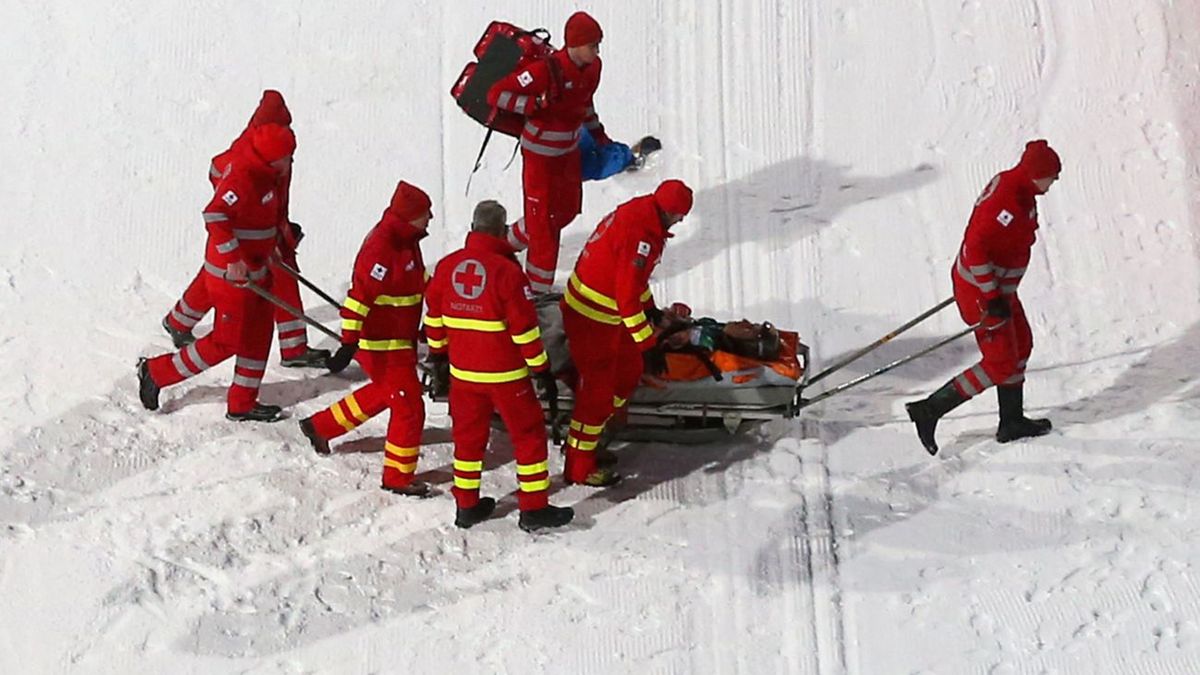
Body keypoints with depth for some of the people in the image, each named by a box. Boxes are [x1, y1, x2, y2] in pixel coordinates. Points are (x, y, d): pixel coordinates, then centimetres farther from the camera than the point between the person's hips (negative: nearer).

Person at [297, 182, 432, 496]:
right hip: (381, 345, -10)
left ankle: (320, 426, 41)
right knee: (409, 408, -3)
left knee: (384, 392, 28)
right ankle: (398, 477, 10)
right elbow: (359, 297, -27)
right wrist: (348, 344, -27)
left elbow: (418, 280, 21)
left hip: (399, 339, 10)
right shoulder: (381, 249, -27)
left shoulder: (404, 240, 5)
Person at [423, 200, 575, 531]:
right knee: (529, 435, 7)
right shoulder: (507, 271, -18)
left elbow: (434, 316, 9)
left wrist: (438, 352, 24)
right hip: (505, 373, -5)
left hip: (462, 371, 5)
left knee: (468, 435, 17)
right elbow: (525, 327, -15)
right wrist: (541, 368, -6)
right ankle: (534, 509, 10)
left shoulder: (447, 266, -2)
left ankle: (467, 505, 24)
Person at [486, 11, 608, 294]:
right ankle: (539, 288, 13)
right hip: (541, 154, -8)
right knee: (544, 218, 0)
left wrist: (598, 134, 19)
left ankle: (514, 237, 46)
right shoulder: (546, 71, -29)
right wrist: (536, 105, -37)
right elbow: (496, 94, -27)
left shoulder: (593, 68, -4)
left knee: (568, 209, 20)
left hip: (570, 150, 8)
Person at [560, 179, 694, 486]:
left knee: (629, 371, 20)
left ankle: (588, 438, 34)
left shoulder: (637, 213, 2)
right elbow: (627, 296, -29)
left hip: (607, 313, 10)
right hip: (592, 320, -10)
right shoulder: (640, 235, -28)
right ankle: (580, 467, 14)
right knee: (598, 391, 1)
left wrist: (650, 308, 32)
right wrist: (648, 344, -26)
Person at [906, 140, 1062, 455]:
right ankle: (930, 410, 1)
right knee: (1000, 364, -2)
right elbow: (975, 248, -31)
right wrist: (992, 297, -26)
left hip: (997, 285, 10)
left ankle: (1012, 421, 32)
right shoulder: (1006, 203, -29)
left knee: (1021, 346, 20)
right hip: (981, 290, -10)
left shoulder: (1014, 184, 2)